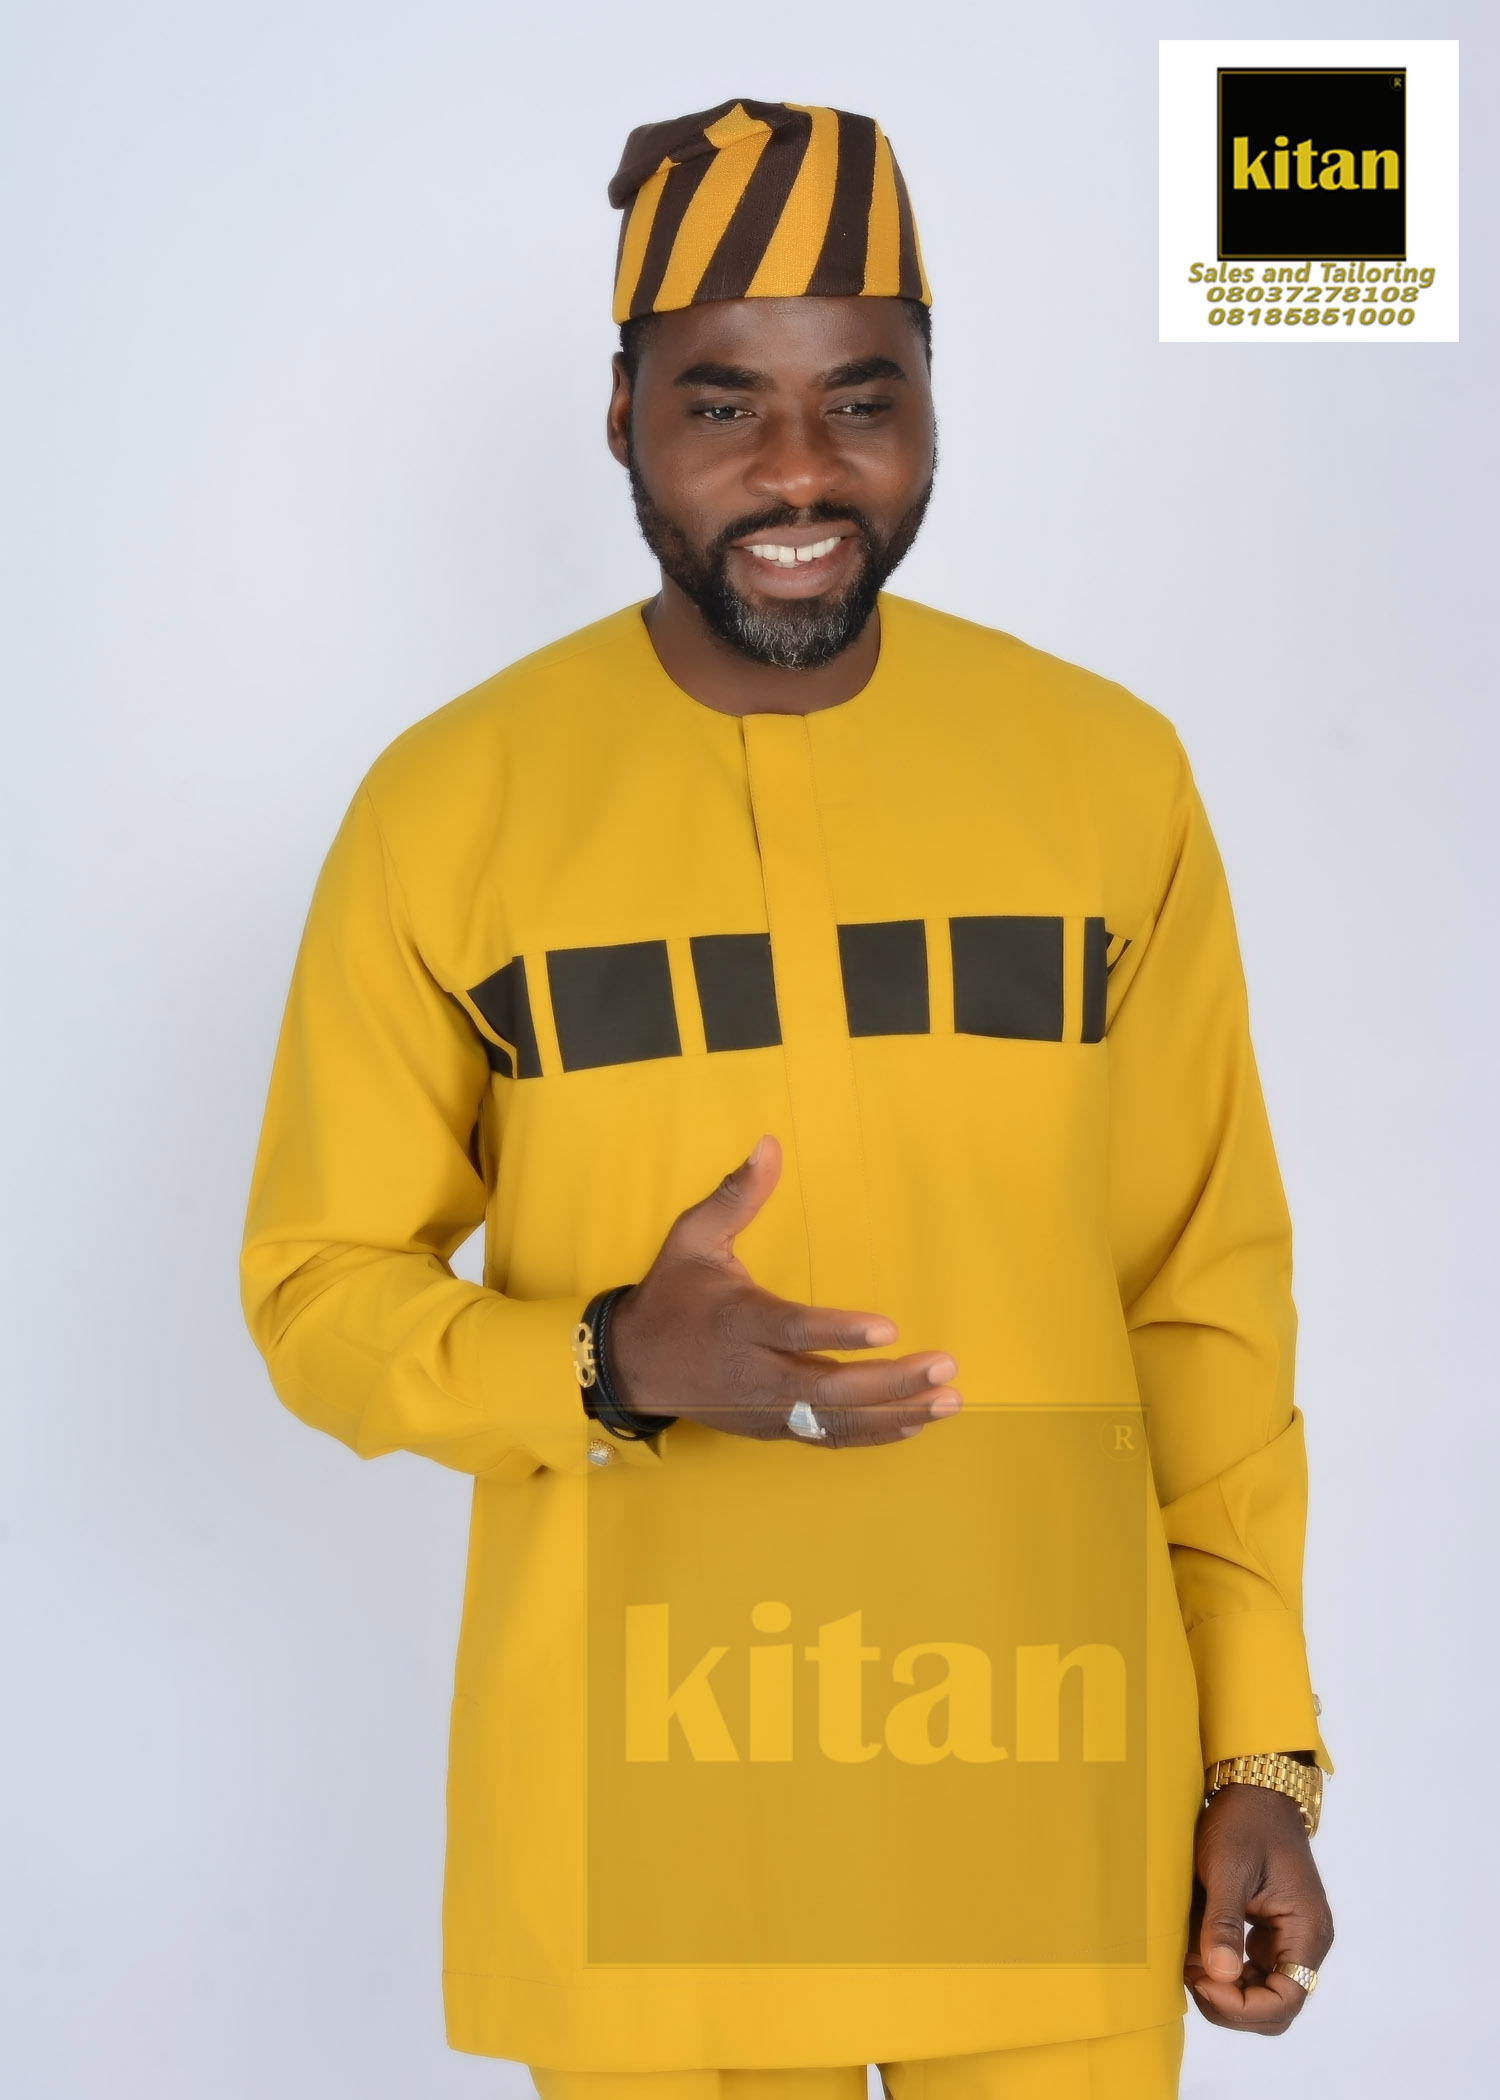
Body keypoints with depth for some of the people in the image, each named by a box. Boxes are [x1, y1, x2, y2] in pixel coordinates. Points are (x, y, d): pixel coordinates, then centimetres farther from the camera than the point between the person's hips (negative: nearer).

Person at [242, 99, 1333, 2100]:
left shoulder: (1108, 774, 0)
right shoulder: (451, 805, -4)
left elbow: (1208, 1296, 5)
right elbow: (319, 1283, 2)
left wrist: (1262, 1749, 3)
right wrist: (611, 1368, -16)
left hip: (1054, 1804, 1)